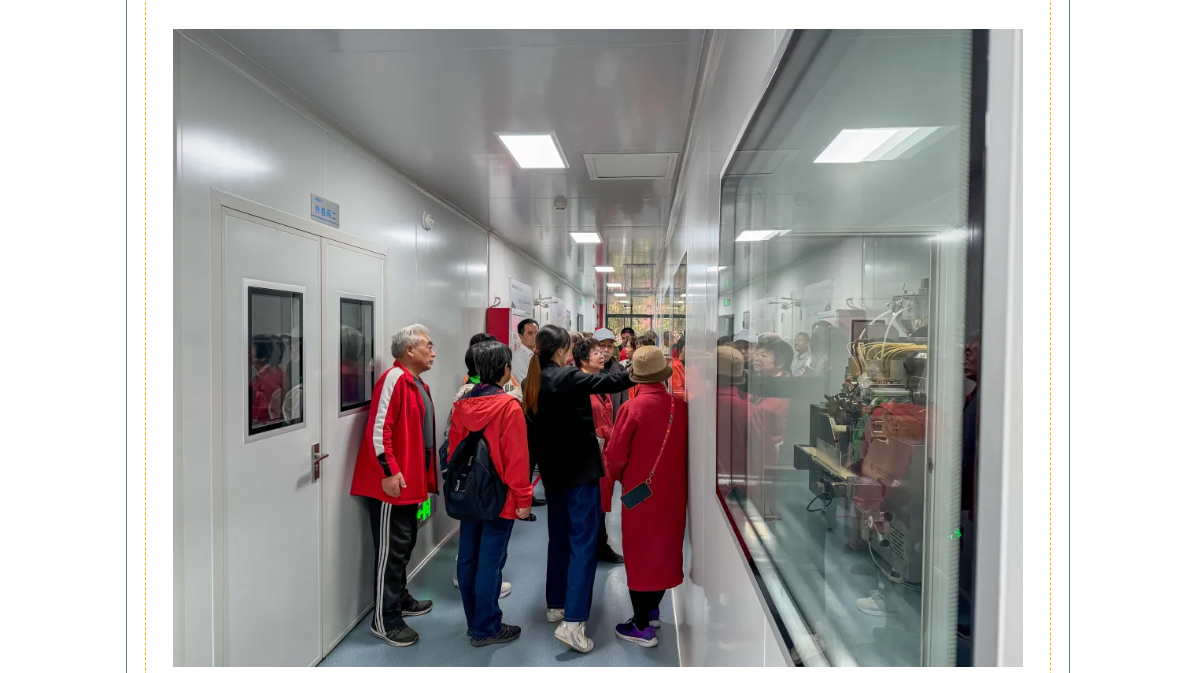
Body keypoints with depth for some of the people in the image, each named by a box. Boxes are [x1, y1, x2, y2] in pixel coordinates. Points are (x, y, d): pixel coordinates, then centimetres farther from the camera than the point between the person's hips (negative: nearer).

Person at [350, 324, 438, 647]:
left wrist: (425, 476, 19)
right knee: (391, 548, 0)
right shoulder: (394, 379, -17)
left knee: (405, 543, 20)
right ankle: (384, 620, 12)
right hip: (392, 482, -10)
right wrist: (389, 471, -23)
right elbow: (378, 429, -22)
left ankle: (399, 598, 36)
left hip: (410, 480, 10)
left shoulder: (418, 384, 14)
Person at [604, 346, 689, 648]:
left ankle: (642, 628, 21)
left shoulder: (632, 408, -19)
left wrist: (622, 478, 6)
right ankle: (652, 611, 37)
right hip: (674, 491, 5)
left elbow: (615, 457, -15)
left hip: (641, 493, -5)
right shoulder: (681, 407, -6)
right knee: (665, 548, 20)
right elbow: (689, 449, 3)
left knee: (640, 555, 9)